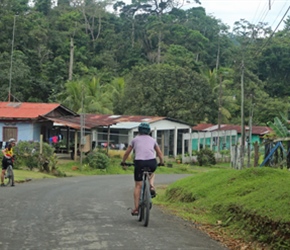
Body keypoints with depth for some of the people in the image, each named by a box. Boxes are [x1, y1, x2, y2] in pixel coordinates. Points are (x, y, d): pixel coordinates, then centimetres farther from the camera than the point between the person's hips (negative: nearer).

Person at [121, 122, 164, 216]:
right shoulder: (152, 140, 23)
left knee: (138, 186, 8)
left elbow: (127, 153, 25)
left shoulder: (135, 139, 19)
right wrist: (161, 162, 45)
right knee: (151, 173, 37)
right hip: (152, 163, 2)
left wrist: (123, 162, 40)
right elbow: (160, 154, 28)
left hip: (139, 162, -1)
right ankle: (151, 186, 10)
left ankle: (136, 209, 4)